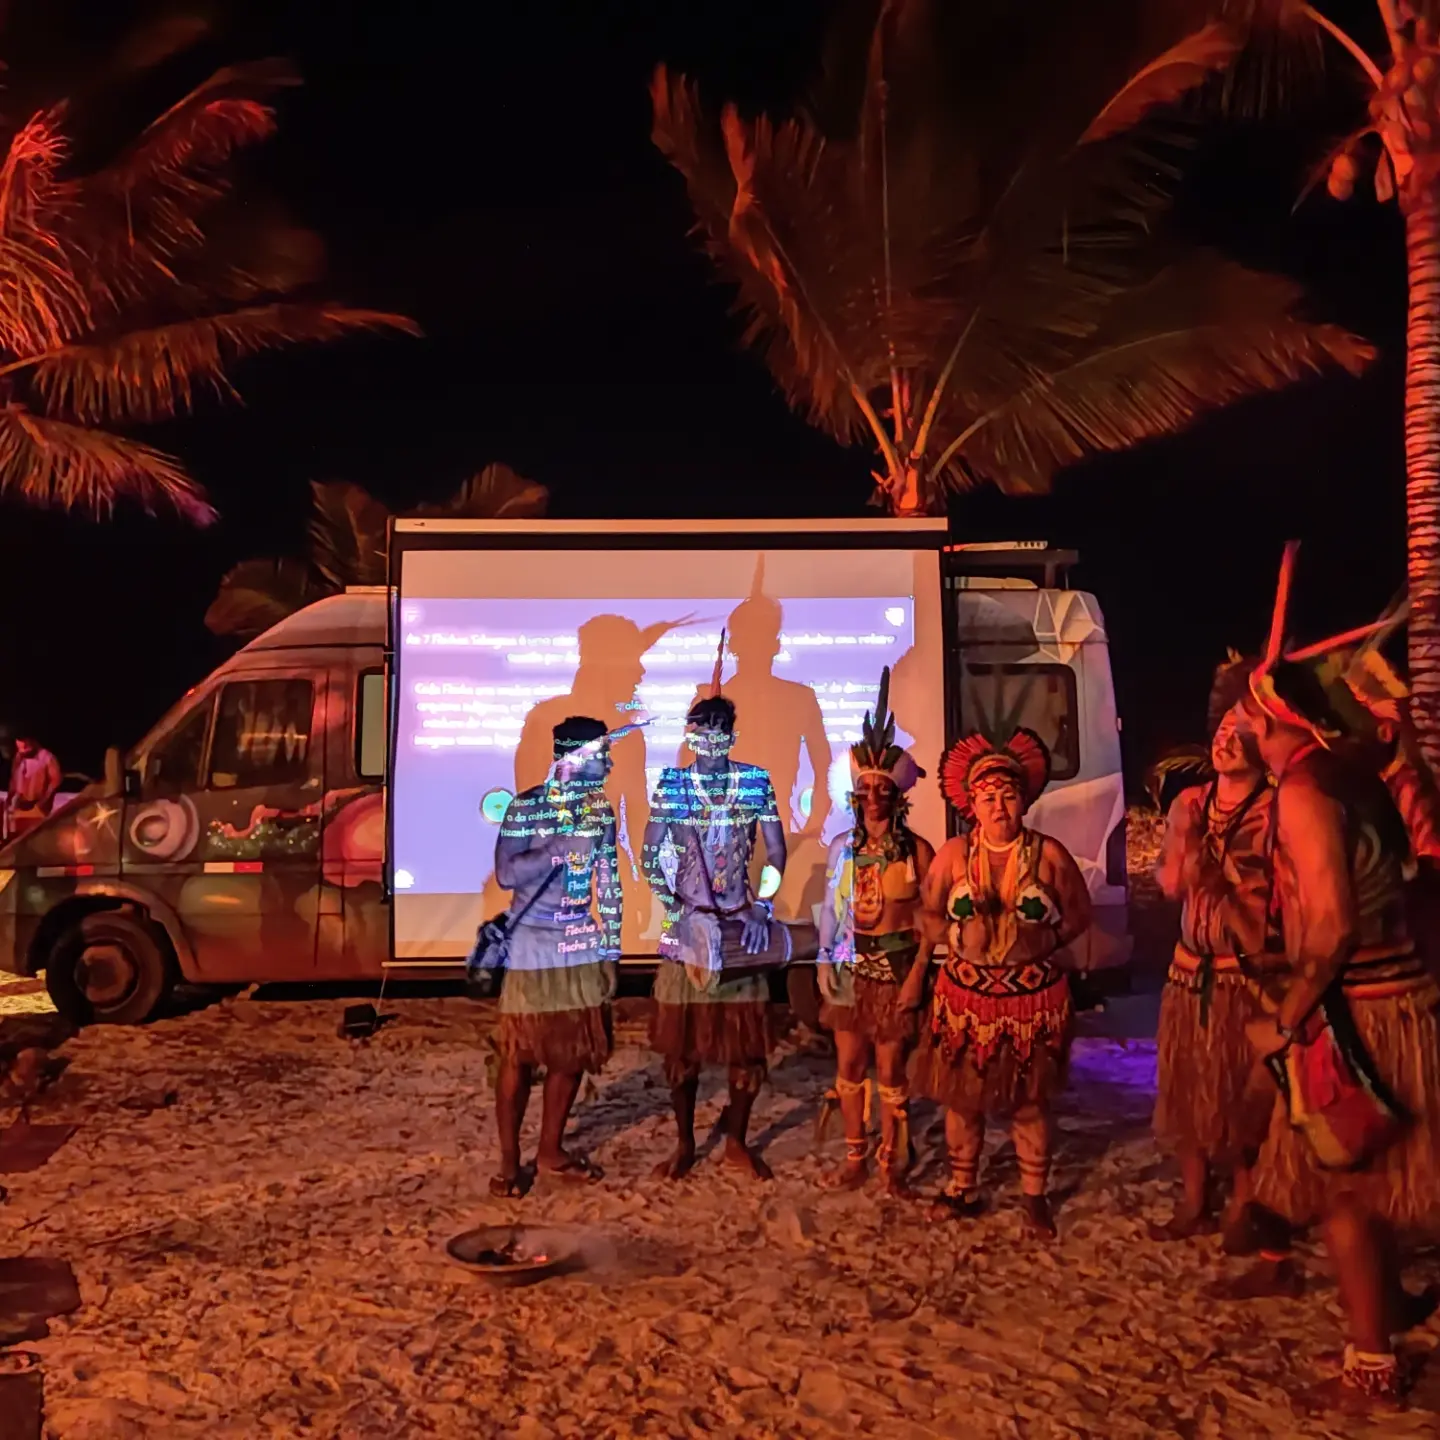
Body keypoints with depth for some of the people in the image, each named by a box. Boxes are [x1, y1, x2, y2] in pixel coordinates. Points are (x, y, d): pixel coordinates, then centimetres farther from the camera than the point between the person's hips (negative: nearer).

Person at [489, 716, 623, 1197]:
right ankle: (510, 1161, 16)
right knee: (521, 1055, 2)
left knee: (575, 1052, 10)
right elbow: (507, 874, -19)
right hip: (533, 948, -5)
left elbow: (609, 882, 9)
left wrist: (613, 948, 8)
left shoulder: (601, 811, 5)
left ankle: (551, 1150, 27)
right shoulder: (526, 806, -11)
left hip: (582, 947, 5)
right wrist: (564, 843, -23)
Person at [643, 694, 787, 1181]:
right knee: (681, 1042, 5)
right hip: (687, 924, 0)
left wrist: (763, 908, -8)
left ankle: (736, 1141, 22)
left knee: (747, 1042, 5)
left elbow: (776, 851, 2)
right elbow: (650, 855, -3)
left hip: (741, 923, 1)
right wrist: (674, 912, -12)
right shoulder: (671, 784, -2)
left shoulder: (756, 782, 0)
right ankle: (685, 1143, 22)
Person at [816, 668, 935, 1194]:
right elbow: (830, 909, 8)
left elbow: (928, 919, -6)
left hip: (894, 970, -4)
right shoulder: (841, 846, 4)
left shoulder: (917, 850, -7)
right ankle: (855, 1156, 24)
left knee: (889, 1069, 3)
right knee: (849, 1065, 10)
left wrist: (919, 972, -12)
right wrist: (825, 962, 2)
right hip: (848, 968, 4)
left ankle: (891, 1161, 18)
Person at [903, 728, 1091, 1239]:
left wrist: (1041, 944, -4)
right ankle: (963, 1189, 29)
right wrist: (964, 941, -3)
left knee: (1029, 1102, 10)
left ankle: (1035, 1198, 25)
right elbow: (929, 913, 8)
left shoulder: (1048, 854, -6)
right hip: (965, 995, 1)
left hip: (1033, 996, -1)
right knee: (962, 1096, 11)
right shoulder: (953, 855, -4)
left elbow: (1079, 914, 5)